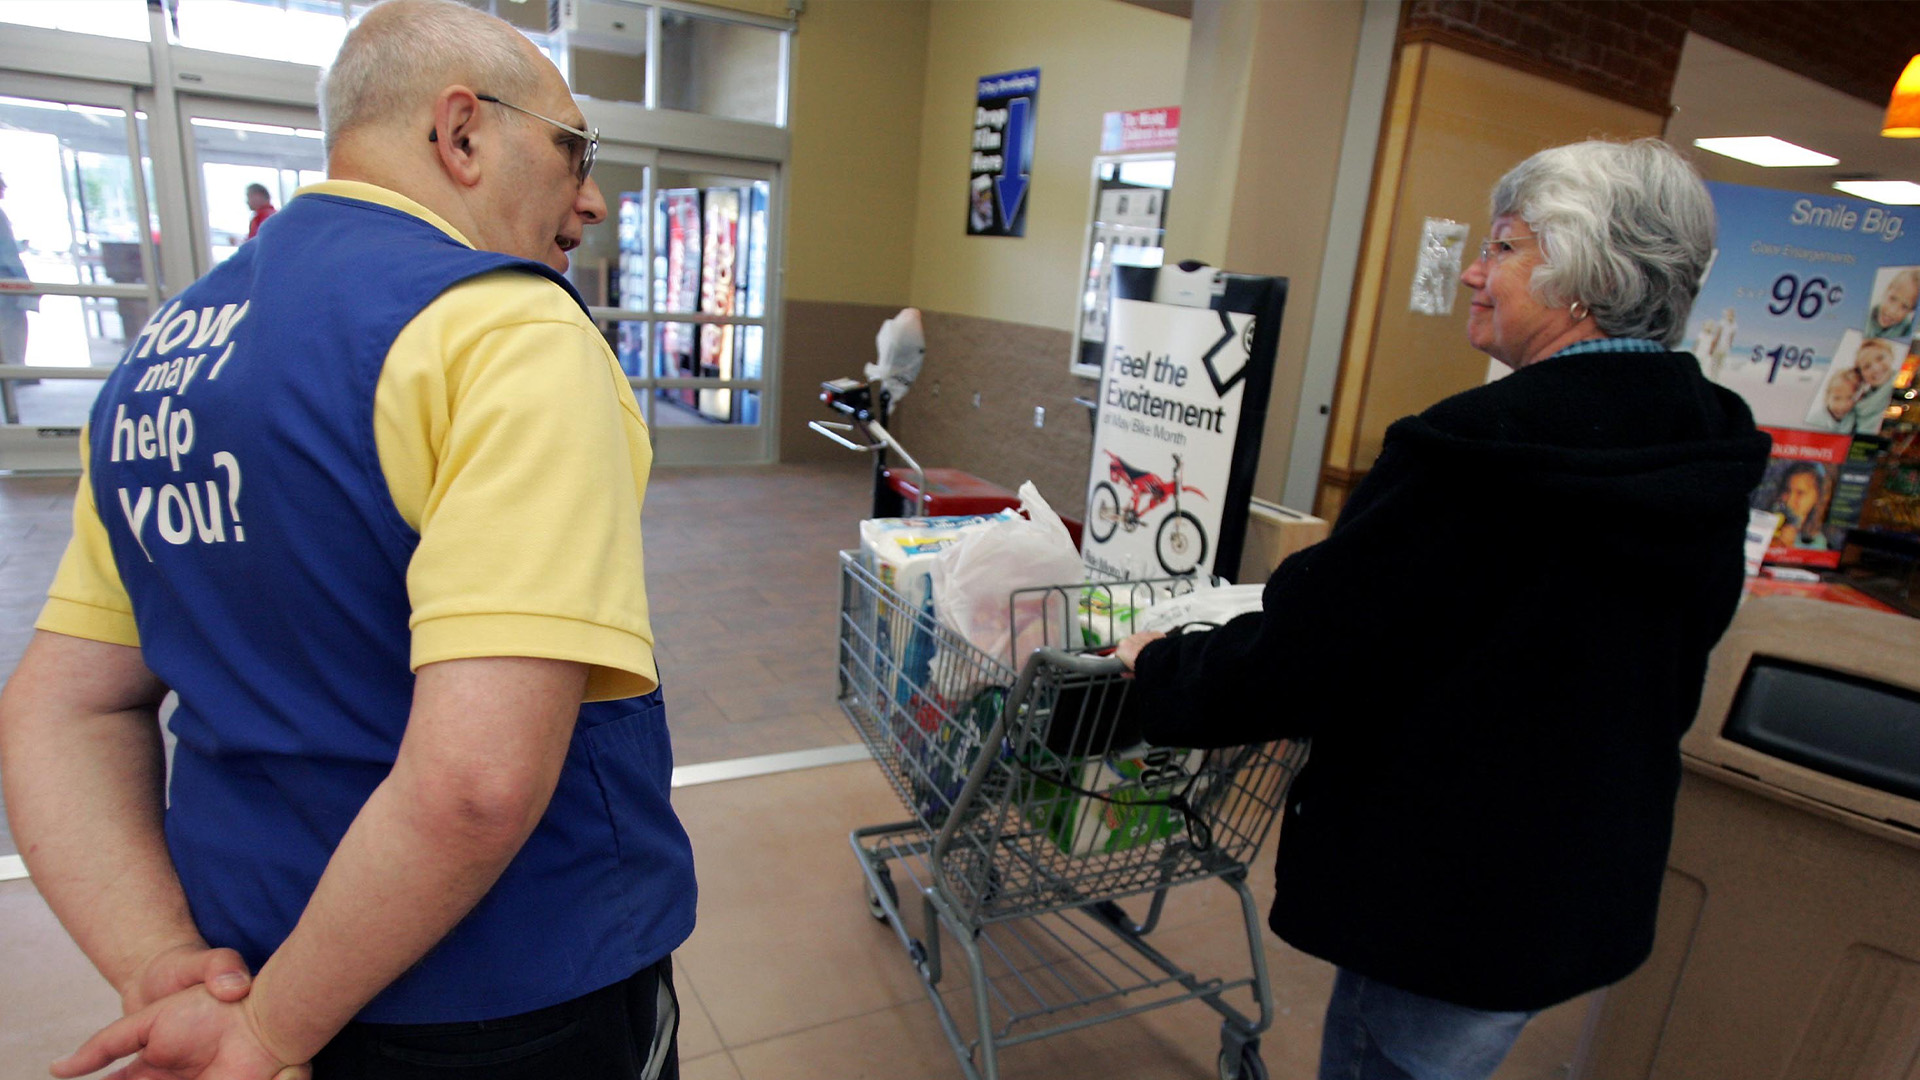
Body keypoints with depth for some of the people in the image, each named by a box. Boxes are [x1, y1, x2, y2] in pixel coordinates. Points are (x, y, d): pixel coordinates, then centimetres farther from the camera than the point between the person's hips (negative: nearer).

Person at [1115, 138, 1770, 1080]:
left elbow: (1298, 657, -22)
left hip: (1448, 891, -8)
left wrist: (1161, 669, -6)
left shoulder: (1476, 452, -27)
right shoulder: (1709, 458, 1)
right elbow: (1671, 691, 13)